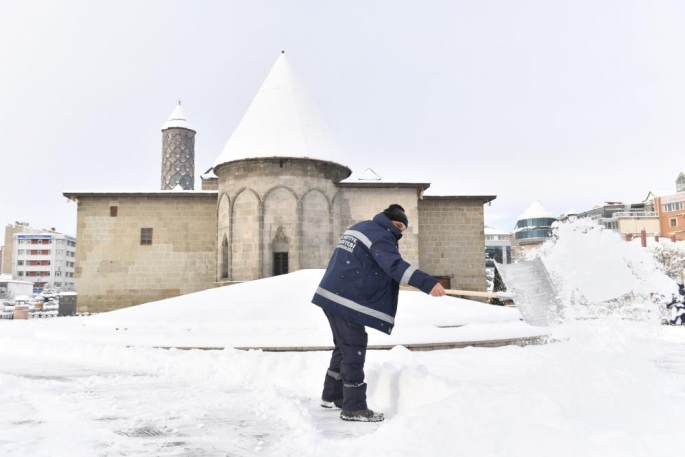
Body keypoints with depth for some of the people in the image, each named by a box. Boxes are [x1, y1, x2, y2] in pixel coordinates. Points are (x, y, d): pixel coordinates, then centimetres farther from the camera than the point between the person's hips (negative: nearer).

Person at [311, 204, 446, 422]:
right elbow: (395, 265, -26)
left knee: (344, 348, 20)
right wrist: (428, 283, -34)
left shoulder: (359, 228, 21)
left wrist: (382, 284, 31)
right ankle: (354, 407, 0)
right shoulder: (379, 234, -10)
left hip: (332, 295, 10)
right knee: (354, 351, -5)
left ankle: (332, 395, 30)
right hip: (346, 301, -10)